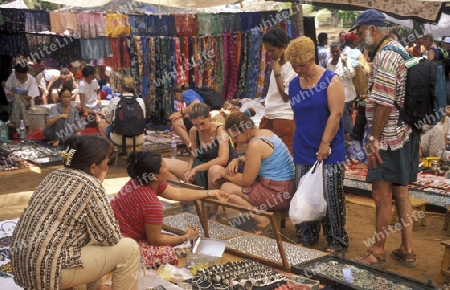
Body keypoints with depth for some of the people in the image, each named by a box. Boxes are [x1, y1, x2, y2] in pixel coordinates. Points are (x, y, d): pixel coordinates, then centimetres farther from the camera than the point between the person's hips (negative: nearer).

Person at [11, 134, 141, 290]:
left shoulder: (55, 175, 10)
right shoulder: (89, 185, -14)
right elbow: (111, 238, -8)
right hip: (46, 269, -9)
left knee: (93, 230, 25)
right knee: (129, 248, -4)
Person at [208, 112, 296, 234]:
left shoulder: (255, 144, -21)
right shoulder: (265, 132, 6)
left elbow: (246, 181, -16)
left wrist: (223, 173, -2)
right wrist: (237, 160, 5)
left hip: (279, 194, -10)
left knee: (226, 188, -11)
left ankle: (261, 219, -13)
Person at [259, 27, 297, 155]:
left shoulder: (291, 66, -14)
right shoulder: (277, 64, 11)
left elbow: (286, 96, -18)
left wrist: (276, 72, -17)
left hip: (283, 119, -9)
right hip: (269, 117, 9)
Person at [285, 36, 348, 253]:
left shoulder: (330, 80, -8)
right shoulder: (294, 84, 8)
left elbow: (335, 114, -14)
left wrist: (325, 143, -17)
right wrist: (300, 141, 12)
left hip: (328, 151, -5)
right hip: (303, 151, 5)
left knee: (331, 197, 0)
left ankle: (337, 240, 13)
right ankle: (307, 237, 23)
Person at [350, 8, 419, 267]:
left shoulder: (385, 56, -16)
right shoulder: (402, 50, 13)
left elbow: (383, 103, -22)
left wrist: (374, 139, -18)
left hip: (388, 139, -10)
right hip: (407, 135, 10)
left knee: (382, 196, 2)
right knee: (401, 192, 15)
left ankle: (379, 251, 14)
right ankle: (407, 250, 24)